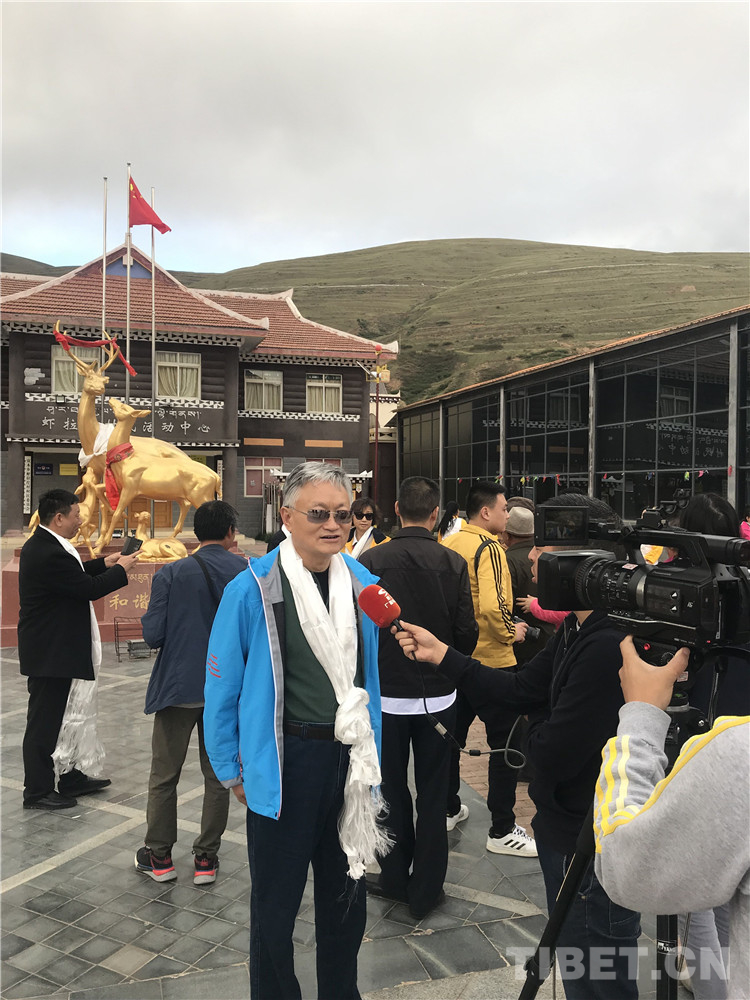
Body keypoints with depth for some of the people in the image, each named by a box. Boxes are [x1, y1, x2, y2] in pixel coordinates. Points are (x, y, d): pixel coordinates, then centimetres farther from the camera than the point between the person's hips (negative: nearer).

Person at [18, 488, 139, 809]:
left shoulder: (41, 545, 8)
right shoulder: (49, 554, -25)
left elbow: (72, 575, 20)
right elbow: (89, 589, -22)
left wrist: (103, 564, 10)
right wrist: (121, 570, -8)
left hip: (50, 648, 11)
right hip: (50, 652, -11)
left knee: (51, 718, 19)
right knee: (44, 720, 2)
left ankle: (70, 779, 32)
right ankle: (38, 792, 16)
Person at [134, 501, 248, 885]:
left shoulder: (171, 574, -10)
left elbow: (153, 635, -12)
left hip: (179, 687, -1)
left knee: (164, 777, 15)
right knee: (218, 776, 14)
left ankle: (159, 857, 28)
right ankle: (206, 859, 24)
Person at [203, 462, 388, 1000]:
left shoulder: (363, 583, -1)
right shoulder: (253, 588, -14)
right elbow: (222, 688, -7)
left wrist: (371, 753, 11)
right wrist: (232, 770, -3)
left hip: (352, 761, 5)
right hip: (285, 763, -4)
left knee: (347, 893, 22)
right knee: (276, 902, 15)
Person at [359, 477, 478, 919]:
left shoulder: (371, 562, -12)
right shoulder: (453, 563, -11)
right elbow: (467, 633, -9)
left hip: (387, 692, 0)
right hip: (439, 695, 0)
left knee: (392, 789, 18)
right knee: (433, 794, 14)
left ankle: (396, 877, 32)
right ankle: (426, 890, 25)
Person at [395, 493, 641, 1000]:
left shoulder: (608, 647, -32)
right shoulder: (577, 627, 1)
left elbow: (554, 755, -28)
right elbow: (522, 688, 5)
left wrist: (536, 724, -5)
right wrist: (442, 655, 2)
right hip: (566, 831, 9)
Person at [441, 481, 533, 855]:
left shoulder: (448, 544, 4)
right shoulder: (488, 548, -18)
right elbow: (493, 606, -30)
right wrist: (511, 631, -13)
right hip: (491, 658, -8)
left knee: (452, 735, 19)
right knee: (505, 743, 4)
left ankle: (448, 810, 34)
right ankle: (502, 830, 11)